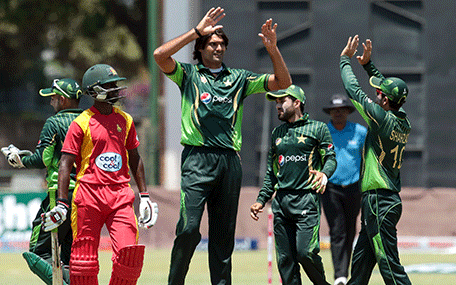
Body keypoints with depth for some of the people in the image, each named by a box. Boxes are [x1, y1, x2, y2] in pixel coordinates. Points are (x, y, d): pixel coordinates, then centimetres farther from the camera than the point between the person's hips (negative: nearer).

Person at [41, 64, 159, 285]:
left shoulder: (125, 120, 14)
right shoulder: (81, 123, -2)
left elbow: (135, 160, 22)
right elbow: (66, 164, -4)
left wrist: (144, 196, 18)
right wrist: (61, 204, -10)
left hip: (120, 195, 4)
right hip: (89, 195, -4)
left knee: (129, 253, -11)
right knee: (84, 258, -2)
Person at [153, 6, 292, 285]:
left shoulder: (239, 78, 18)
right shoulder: (188, 74, 10)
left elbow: (283, 81, 13)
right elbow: (160, 55, -8)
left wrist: (273, 49, -2)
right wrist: (197, 31, -8)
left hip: (230, 160, 3)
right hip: (197, 158, -3)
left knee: (224, 235, 5)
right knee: (189, 228, -14)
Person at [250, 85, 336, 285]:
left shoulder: (317, 128, 5)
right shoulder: (277, 133, 21)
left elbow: (331, 158, 1)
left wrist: (324, 174, -21)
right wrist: (261, 200, 15)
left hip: (307, 199, -5)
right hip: (281, 201, 5)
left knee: (305, 252, -16)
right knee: (285, 258, 1)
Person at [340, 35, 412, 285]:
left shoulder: (383, 119, -17)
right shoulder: (403, 121, 6)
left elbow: (353, 90, -8)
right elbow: (389, 90, 24)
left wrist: (345, 59, 6)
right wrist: (368, 63, 26)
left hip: (379, 202, -10)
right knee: (360, 263, 16)